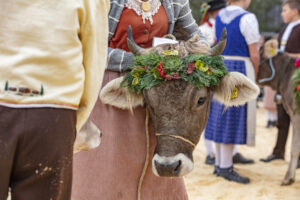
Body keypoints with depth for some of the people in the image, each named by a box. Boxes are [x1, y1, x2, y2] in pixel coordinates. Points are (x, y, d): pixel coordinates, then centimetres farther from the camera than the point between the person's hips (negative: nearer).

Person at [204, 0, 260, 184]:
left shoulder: (219, 16, 10)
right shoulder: (248, 18, -13)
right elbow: (254, 54, -11)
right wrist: (254, 77, 4)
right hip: (240, 69, -8)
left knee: (220, 117, 13)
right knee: (233, 120, -4)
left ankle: (219, 164, 20)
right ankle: (226, 167, -2)